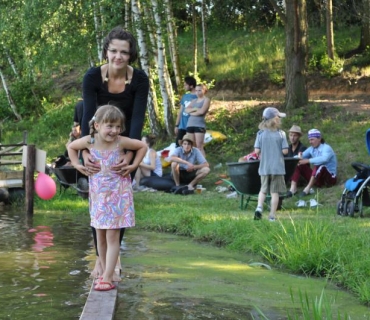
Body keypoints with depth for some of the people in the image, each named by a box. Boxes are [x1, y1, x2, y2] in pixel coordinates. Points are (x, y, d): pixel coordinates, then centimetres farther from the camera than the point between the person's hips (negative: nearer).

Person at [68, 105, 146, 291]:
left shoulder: (121, 142, -14)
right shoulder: (89, 141, -8)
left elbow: (143, 146, 1)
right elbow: (71, 146, 11)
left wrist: (134, 165, -6)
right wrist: (77, 165, 2)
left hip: (118, 195, -3)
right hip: (98, 195, 3)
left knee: (112, 237, -4)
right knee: (100, 237, 11)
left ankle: (108, 278, -2)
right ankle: (105, 273, 24)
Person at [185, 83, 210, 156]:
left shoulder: (206, 100, 3)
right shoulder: (194, 100, 21)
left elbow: (201, 111, -12)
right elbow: (186, 110, 8)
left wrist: (191, 112, 1)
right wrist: (194, 109, -9)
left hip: (200, 125, -6)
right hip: (190, 125, 6)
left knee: (199, 147, -10)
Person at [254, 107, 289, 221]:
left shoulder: (261, 133, -4)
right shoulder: (280, 133, -8)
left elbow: (256, 151, -7)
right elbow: (285, 151, -10)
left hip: (264, 167, 2)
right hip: (277, 167, -2)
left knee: (263, 190, 16)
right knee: (274, 191, 6)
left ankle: (259, 207, -7)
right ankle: (272, 215, 8)